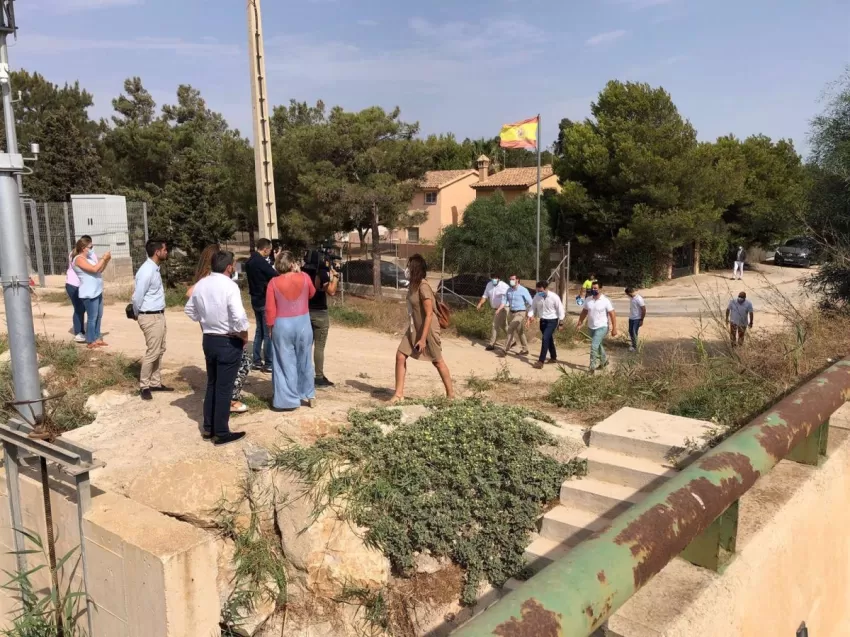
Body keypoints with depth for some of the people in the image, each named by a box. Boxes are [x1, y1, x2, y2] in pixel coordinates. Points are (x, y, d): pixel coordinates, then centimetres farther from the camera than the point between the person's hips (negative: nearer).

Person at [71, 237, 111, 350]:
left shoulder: (89, 257, 14)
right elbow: (94, 269, -24)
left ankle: (97, 338, 24)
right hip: (89, 294, -10)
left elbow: (99, 270, 18)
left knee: (99, 316, 14)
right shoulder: (79, 259, -14)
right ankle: (91, 342, 3)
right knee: (92, 318, -4)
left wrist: (106, 260, 4)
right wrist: (104, 258, -16)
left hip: (97, 292, 10)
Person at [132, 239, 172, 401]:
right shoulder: (146, 272, -22)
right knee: (153, 352, -2)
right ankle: (144, 386, 12)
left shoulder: (155, 268, 8)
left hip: (159, 315, 9)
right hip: (151, 317, -9)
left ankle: (155, 383, 28)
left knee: (160, 350, 16)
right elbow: (137, 297, -18)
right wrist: (137, 315, -2)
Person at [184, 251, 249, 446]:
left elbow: (190, 310, 16)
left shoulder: (200, 284, 3)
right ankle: (221, 434, 9)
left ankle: (208, 429, 27)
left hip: (208, 340, 7)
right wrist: (244, 338, -12)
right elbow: (239, 318, -28)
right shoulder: (229, 286, -19)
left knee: (212, 384, 19)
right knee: (224, 388, 1)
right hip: (229, 342, -7)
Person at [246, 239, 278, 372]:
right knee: (269, 333, -2)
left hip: (256, 300, 9)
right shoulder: (261, 262, -20)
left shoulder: (250, 261, 9)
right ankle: (268, 364, 1)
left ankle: (257, 362, 19)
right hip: (265, 301, -9)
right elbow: (275, 276, -19)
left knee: (259, 331, 16)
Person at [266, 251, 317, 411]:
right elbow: (312, 294, 14)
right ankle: (308, 395, 26)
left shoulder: (274, 283, -10)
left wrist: (270, 326, 6)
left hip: (282, 326, -2)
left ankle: (288, 400, 10)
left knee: (286, 363, 7)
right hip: (303, 323, 2)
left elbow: (270, 309, -7)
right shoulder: (304, 278, -7)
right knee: (304, 361, 16)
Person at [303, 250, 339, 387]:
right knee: (319, 346, -2)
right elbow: (331, 291, -21)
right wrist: (334, 276, -7)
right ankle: (319, 378, 1)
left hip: (305, 312, 6)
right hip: (319, 314, -6)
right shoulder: (322, 274, -15)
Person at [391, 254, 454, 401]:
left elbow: (429, 314, -23)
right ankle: (399, 394, 8)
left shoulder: (423, 287, -23)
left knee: (437, 361, 6)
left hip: (427, 329, -8)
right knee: (400, 356, 1)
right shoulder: (413, 285, 4)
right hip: (414, 329, 8)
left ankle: (451, 393, 23)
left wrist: (423, 338, -24)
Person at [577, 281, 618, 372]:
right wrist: (580, 323, 8)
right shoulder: (588, 300, 2)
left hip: (602, 327, -6)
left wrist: (614, 328, -15)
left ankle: (592, 367, -9)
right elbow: (584, 312, 13)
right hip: (591, 327, 6)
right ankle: (604, 361, 41)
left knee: (594, 346, -15)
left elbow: (612, 314, -12)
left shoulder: (605, 300, -14)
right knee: (598, 345, 21)